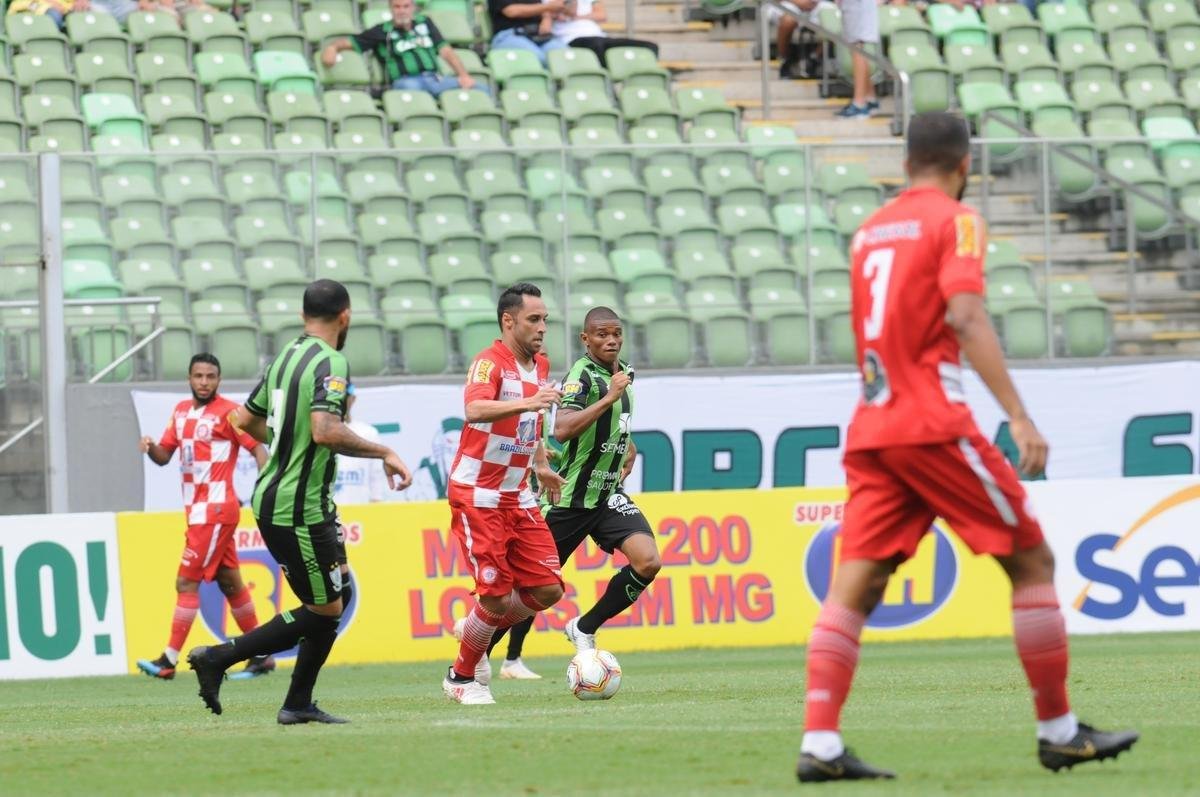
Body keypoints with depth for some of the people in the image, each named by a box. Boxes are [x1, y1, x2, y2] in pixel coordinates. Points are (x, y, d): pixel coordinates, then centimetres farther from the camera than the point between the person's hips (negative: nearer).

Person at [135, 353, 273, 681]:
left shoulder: (228, 412, -9)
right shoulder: (181, 411, 14)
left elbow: (258, 448, -12)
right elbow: (164, 456, 16)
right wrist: (150, 447, -7)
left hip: (215, 510, -8)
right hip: (197, 509, 8)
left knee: (187, 582, -10)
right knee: (230, 584, 12)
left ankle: (169, 661, -9)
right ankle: (261, 655, 19)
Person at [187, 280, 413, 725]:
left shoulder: (287, 357, 11)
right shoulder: (331, 363, -16)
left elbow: (245, 419, 20)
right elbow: (326, 431, -30)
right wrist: (383, 453, -21)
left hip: (273, 497, 9)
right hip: (299, 508, -9)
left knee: (338, 596, 15)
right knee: (324, 612, -1)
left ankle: (298, 704, 15)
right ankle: (218, 658, -3)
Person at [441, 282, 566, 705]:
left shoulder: (540, 366, 11)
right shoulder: (490, 362, -15)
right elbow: (475, 409, -36)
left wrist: (541, 466, 20)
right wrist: (526, 402, -49)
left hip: (517, 496, 7)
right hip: (477, 494, -7)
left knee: (547, 589, -1)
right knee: (497, 596, -8)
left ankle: (479, 631, 23)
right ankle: (460, 677, 14)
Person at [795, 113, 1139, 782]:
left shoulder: (871, 231, 18)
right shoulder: (956, 221, -3)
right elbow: (966, 319, -16)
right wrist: (1020, 418, -20)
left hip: (872, 427, 7)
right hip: (933, 424, -6)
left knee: (854, 585, -1)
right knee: (1031, 558, 5)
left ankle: (819, 744, -13)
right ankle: (1059, 731, 8)